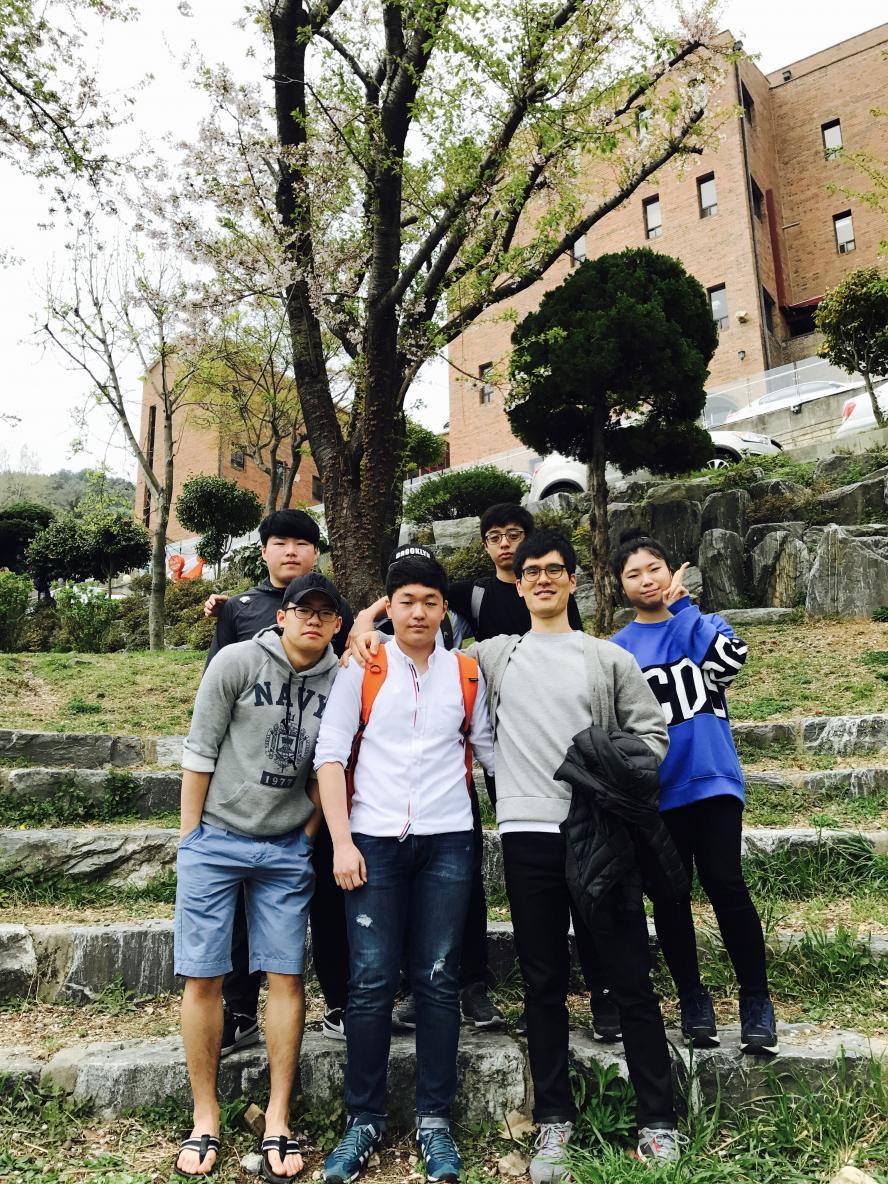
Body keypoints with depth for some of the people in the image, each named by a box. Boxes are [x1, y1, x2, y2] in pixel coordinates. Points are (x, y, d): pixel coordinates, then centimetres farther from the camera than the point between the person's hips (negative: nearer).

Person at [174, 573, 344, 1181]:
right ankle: (206, 1118, 19)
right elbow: (201, 752, -5)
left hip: (287, 851, 2)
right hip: (216, 840, -2)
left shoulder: (339, 683, -1)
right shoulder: (237, 661, -8)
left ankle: (278, 1119, 17)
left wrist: (308, 836, 4)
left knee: (287, 978, 3)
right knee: (204, 978, 3)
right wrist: (190, 839, -3)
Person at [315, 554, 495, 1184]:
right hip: (374, 841, -1)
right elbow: (331, 754, -1)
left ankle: (434, 1119, 20)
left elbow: (490, 748, 13)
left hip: (447, 841, 1)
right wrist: (341, 841, -7)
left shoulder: (467, 673, 8)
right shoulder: (362, 670, 3)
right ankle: (364, 1120, 18)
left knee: (439, 981, 6)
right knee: (371, 982, 1)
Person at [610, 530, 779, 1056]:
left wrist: (683, 605, -10)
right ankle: (693, 998, 24)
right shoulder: (616, 650, 7)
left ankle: (757, 1000, 7)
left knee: (726, 884, -10)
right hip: (654, 791, 2)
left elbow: (730, 659, -16)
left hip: (712, 779, -2)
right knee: (669, 897, 8)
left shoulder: (702, 623, 6)